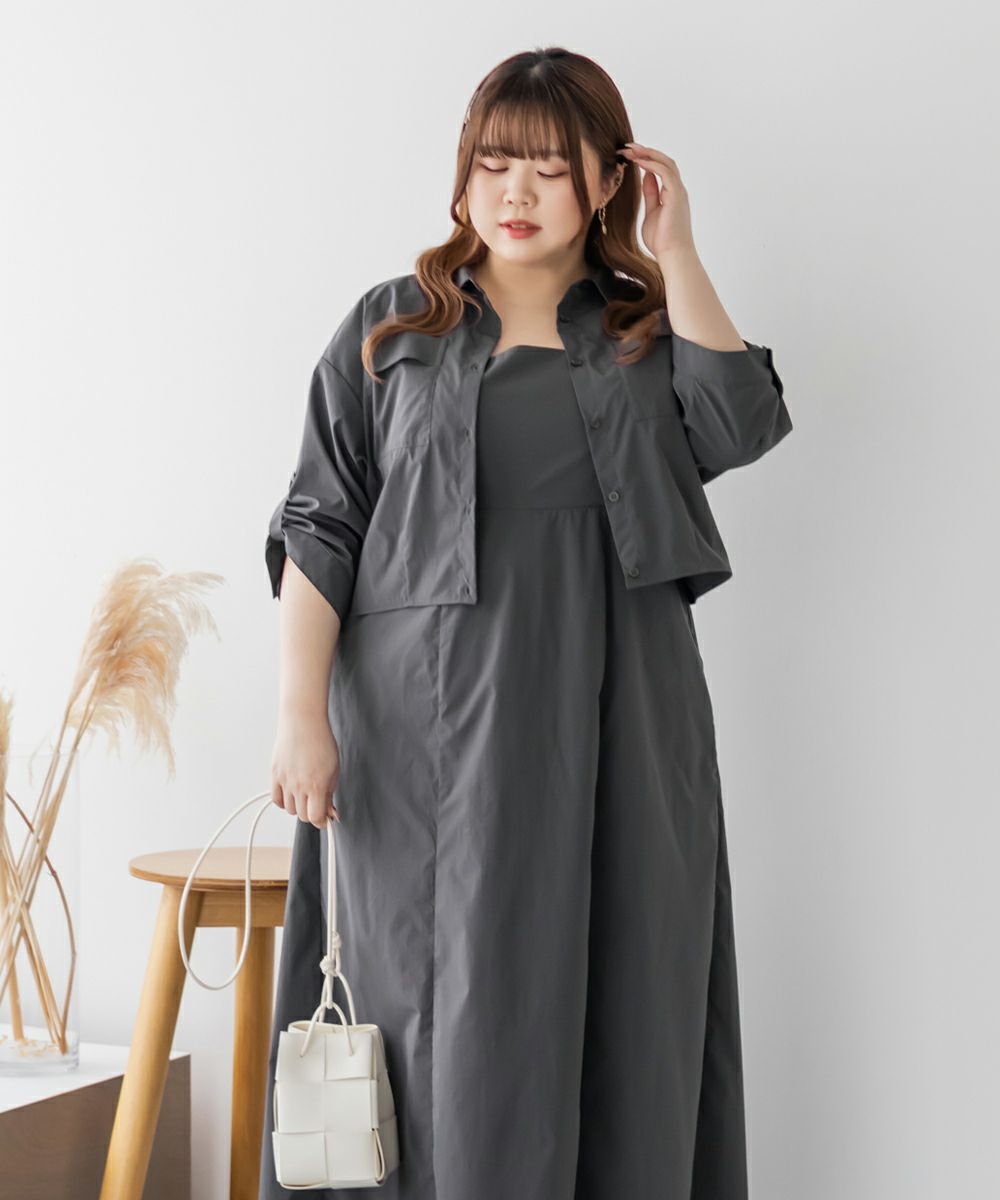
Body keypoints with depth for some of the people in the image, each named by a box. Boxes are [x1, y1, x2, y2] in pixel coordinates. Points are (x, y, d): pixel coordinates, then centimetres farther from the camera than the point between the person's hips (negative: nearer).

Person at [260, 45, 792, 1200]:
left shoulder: (649, 329, 14)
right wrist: (302, 713, -6)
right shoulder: (390, 328, 10)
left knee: (625, 1006, 2)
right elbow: (320, 528, 4)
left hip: (619, 721, 2)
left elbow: (736, 429, -6)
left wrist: (675, 250, -2)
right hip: (439, 727, -2)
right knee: (457, 1007, -3)